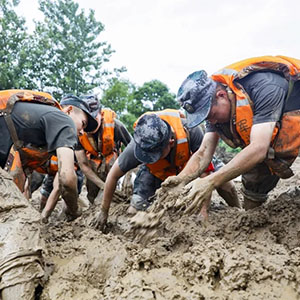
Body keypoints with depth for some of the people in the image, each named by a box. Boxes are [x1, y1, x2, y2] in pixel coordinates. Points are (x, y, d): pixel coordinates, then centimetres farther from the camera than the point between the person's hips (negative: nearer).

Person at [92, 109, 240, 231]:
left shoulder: (191, 131, -41)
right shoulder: (137, 146, -36)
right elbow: (113, 175, -20)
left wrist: (203, 210, -37)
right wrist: (104, 211, -12)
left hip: (187, 166, 1)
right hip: (156, 173, -1)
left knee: (223, 181, -13)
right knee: (136, 209, -20)